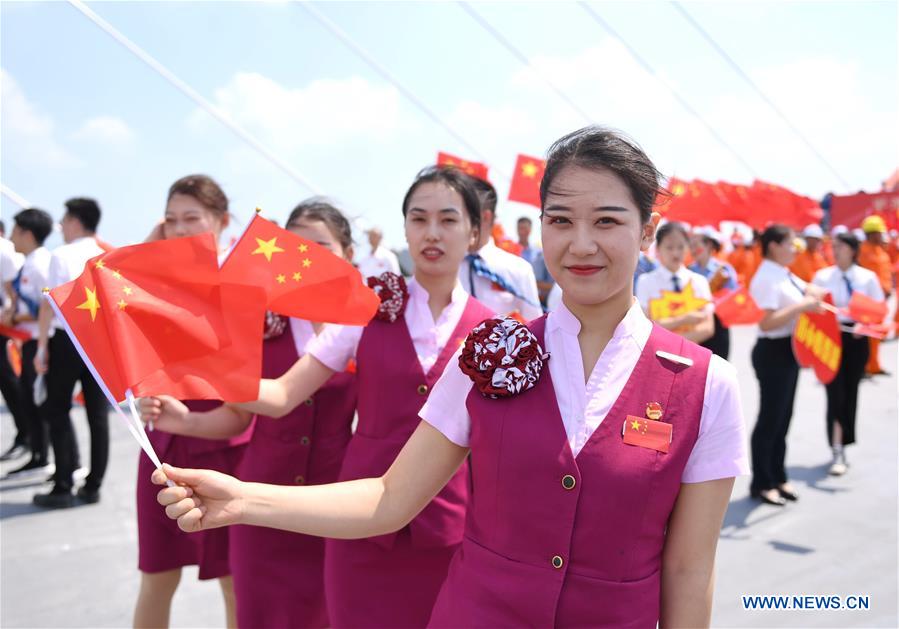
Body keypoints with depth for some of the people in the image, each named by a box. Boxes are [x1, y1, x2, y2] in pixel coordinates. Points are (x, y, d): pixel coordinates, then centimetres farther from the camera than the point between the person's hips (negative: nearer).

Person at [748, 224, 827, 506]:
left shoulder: (785, 274, 10)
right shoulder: (766, 279, -20)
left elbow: (810, 290, 21)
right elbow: (766, 323, -28)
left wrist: (813, 296, -1)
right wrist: (800, 306, -27)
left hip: (789, 350, 10)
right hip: (773, 352, -10)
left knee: (783, 416, 17)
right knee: (771, 418, 0)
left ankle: (778, 477, 30)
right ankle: (762, 483, 14)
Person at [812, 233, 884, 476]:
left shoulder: (868, 277, 0)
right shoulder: (822, 276, 0)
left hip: (857, 338, 1)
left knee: (850, 393, 10)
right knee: (836, 394, -7)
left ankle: (843, 445, 26)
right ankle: (838, 452, -3)